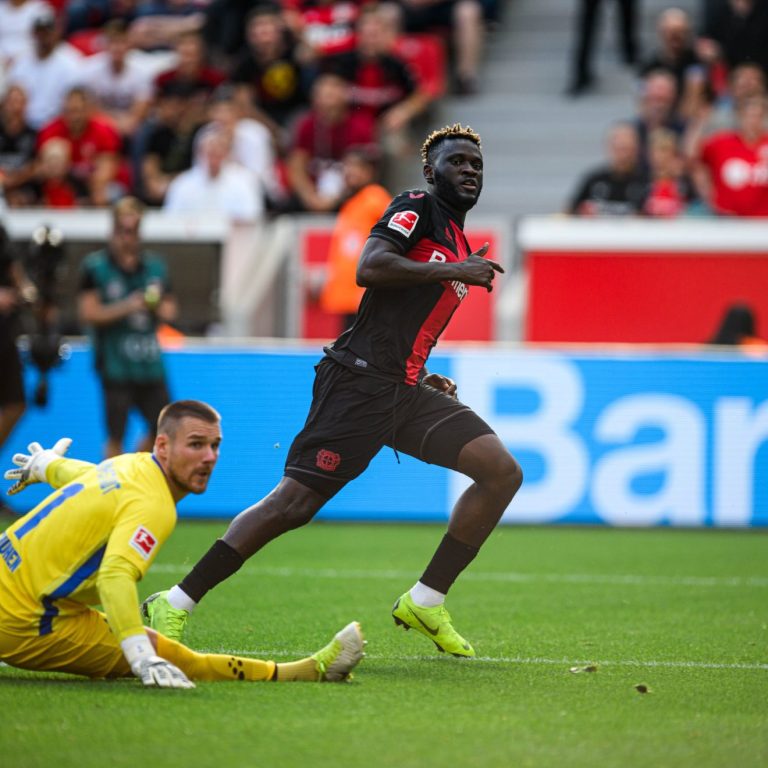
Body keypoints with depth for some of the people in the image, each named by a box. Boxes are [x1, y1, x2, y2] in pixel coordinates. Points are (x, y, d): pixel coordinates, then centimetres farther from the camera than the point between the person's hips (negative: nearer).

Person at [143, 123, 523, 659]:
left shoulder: (459, 247, 25)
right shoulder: (416, 208, -2)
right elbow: (368, 269, -20)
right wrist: (454, 271, -15)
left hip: (405, 391, 9)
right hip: (360, 380, -9)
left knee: (503, 472, -5)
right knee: (295, 503, -13)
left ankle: (425, 601, 0)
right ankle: (173, 606, -7)